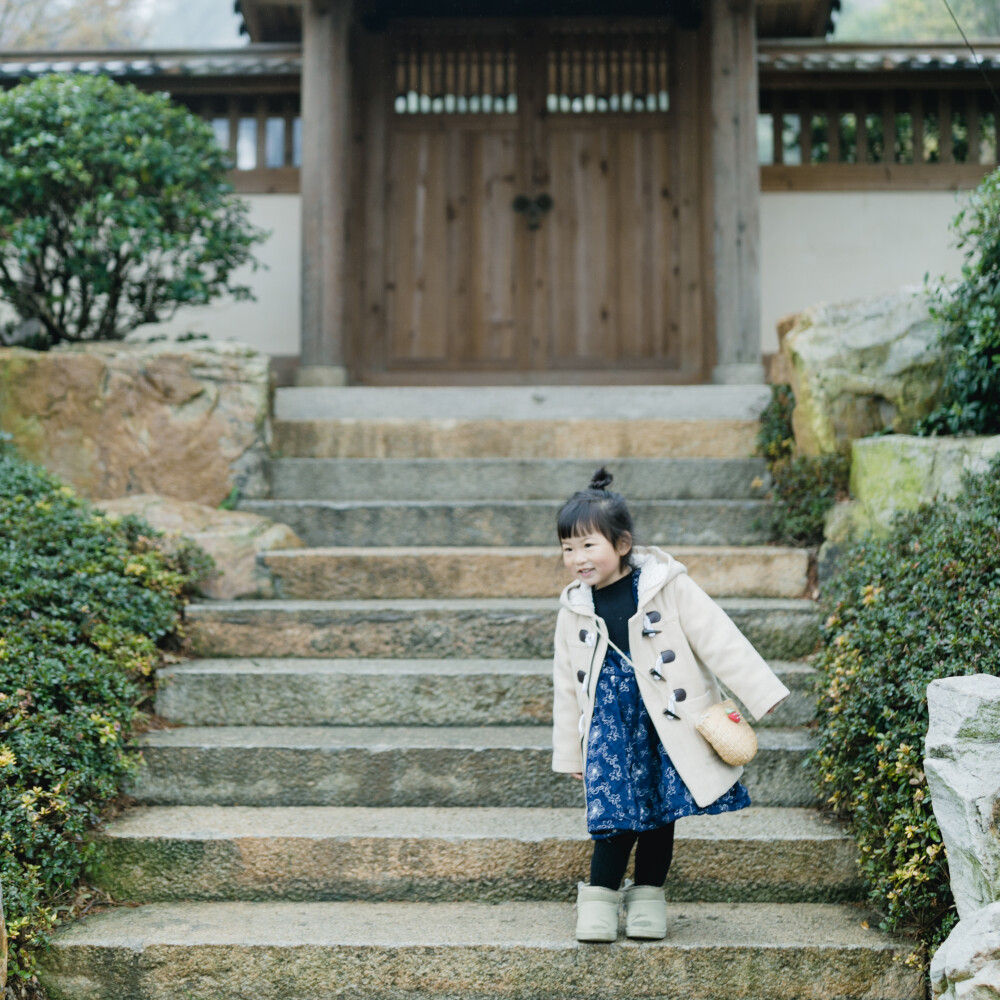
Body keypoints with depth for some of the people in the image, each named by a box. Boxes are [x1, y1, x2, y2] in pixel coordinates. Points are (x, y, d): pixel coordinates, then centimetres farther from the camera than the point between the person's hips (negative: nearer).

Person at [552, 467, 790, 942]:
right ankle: (599, 896, 10)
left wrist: (759, 694, -14)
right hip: (612, 720, 2)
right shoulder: (575, 610, 2)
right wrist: (568, 751, 15)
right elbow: (567, 684, 11)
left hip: (669, 720, -1)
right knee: (616, 809, -7)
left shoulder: (668, 588, -10)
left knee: (660, 812, 4)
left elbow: (718, 640, -10)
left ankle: (648, 895, 22)